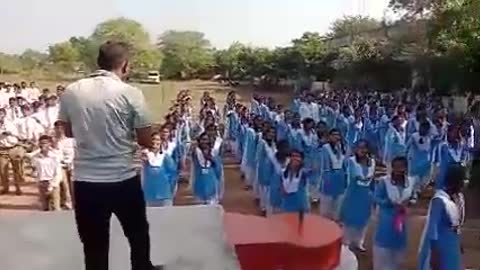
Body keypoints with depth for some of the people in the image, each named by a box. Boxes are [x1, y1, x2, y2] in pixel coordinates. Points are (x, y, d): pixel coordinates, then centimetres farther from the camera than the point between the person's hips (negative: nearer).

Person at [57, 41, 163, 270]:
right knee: (137, 234, 22)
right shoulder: (131, 93, -11)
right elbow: (146, 141, -6)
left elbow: (69, 132, 14)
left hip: (85, 181, 2)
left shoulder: (71, 92, 0)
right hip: (123, 180, -2)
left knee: (94, 244, 14)